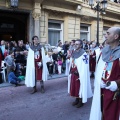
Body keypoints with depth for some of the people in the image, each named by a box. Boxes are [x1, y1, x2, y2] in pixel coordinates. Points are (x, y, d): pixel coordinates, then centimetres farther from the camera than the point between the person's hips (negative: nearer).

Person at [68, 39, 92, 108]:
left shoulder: (83, 54, -15)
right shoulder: (74, 53, 8)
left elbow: (84, 66, -18)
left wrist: (80, 76, -19)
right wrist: (71, 72, 12)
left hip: (80, 74, -7)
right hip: (73, 73, 7)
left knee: (80, 87, 3)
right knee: (74, 87, 14)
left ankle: (81, 101, 19)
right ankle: (77, 99, 30)